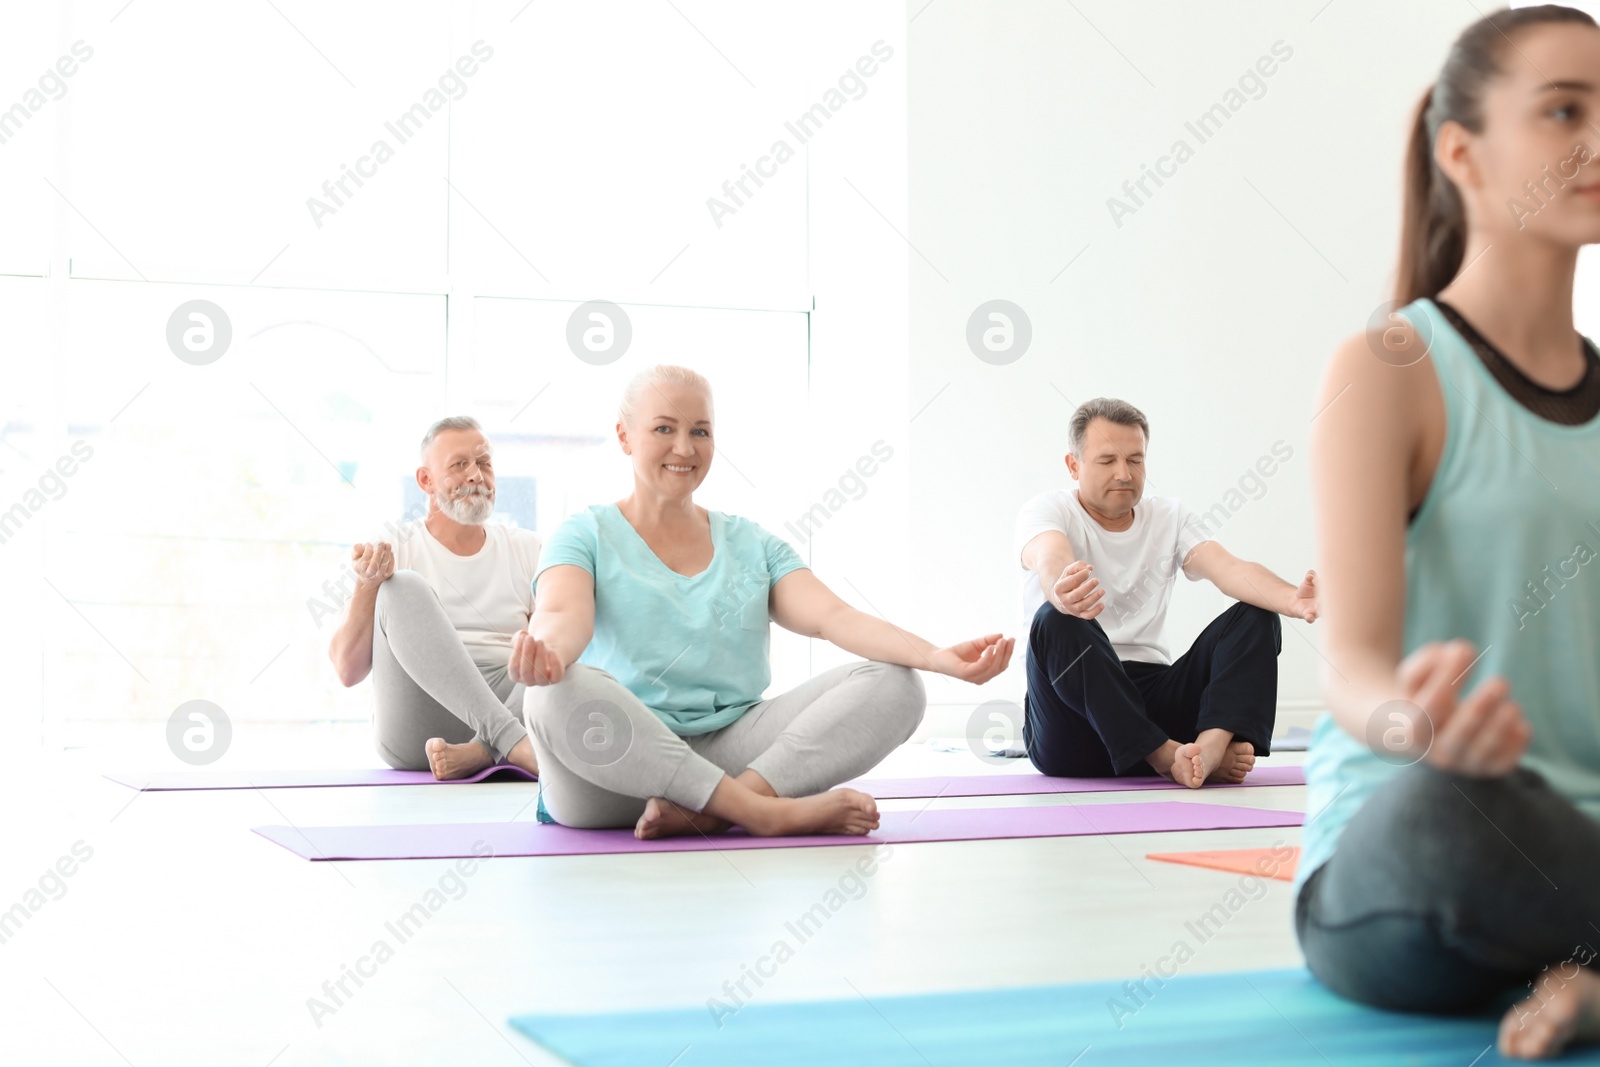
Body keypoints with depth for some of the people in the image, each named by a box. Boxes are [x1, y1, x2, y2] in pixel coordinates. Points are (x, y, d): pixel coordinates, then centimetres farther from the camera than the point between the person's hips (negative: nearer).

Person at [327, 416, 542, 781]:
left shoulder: (525, 549, 17)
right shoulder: (392, 551, 9)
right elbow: (347, 671, 1)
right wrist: (367, 586, -14)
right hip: (416, 730, -2)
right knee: (403, 587, -27)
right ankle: (510, 738, -42)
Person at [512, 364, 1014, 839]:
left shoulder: (752, 545, 18)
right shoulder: (586, 536, 8)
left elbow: (833, 616, 2)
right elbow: (564, 615, -13)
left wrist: (938, 656, -18)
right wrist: (545, 654, -41)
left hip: (732, 747, 4)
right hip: (619, 761, -3)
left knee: (894, 684, -15)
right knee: (561, 697, -37)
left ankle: (702, 811, -30)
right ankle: (764, 811, -30)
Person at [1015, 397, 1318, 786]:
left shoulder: (1170, 516, 11)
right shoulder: (1046, 510, -1)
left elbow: (1231, 569, -8)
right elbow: (1051, 561, -27)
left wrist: (1292, 599, -31)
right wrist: (1061, 591, -53)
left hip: (1151, 695, 4)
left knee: (1256, 615, -13)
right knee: (1057, 620, -33)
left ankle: (1213, 740, -39)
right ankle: (1166, 755, -37)